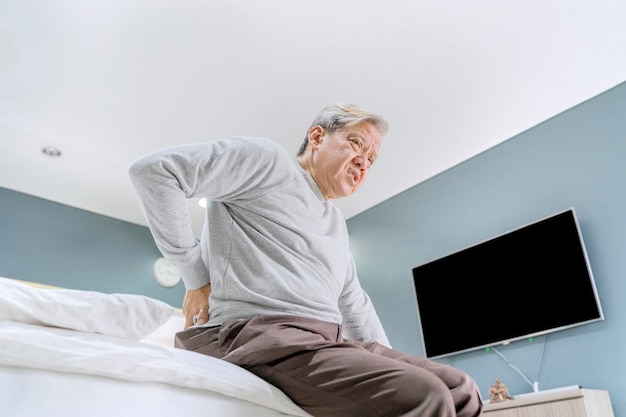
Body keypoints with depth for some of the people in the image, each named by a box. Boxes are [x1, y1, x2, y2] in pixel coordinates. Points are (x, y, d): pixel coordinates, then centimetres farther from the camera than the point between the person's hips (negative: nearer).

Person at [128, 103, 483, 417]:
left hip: (327, 342, 9)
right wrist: (195, 274, -8)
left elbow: (355, 304, 33)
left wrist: (388, 362, 20)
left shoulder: (337, 223, 28)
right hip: (261, 333, -8)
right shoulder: (269, 160, 2)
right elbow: (154, 169, -7)